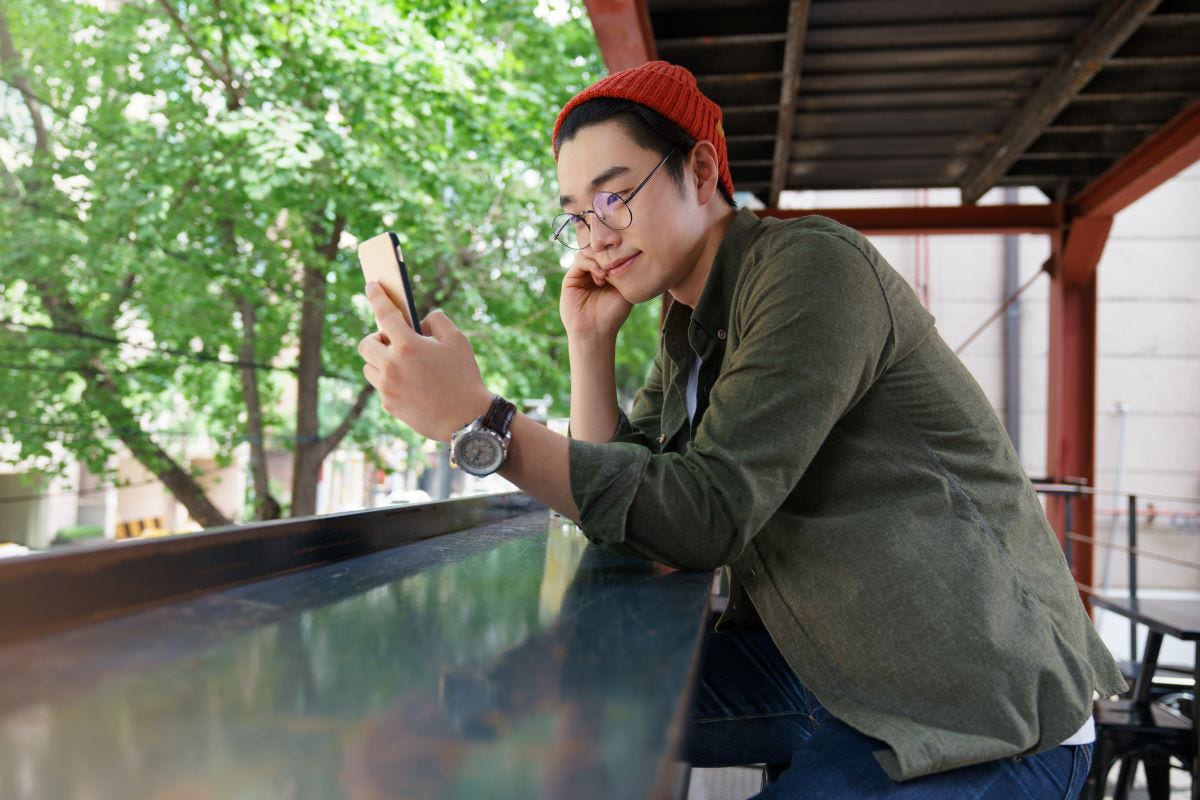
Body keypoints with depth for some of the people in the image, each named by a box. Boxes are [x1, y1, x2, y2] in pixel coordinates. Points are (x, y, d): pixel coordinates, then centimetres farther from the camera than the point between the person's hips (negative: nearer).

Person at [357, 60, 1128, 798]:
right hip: (820, 665, 8)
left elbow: (709, 513, -25)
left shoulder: (813, 265, -16)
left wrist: (477, 417, -29)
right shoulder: (689, 331, 10)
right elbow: (613, 497, 7)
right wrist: (590, 339, 0)